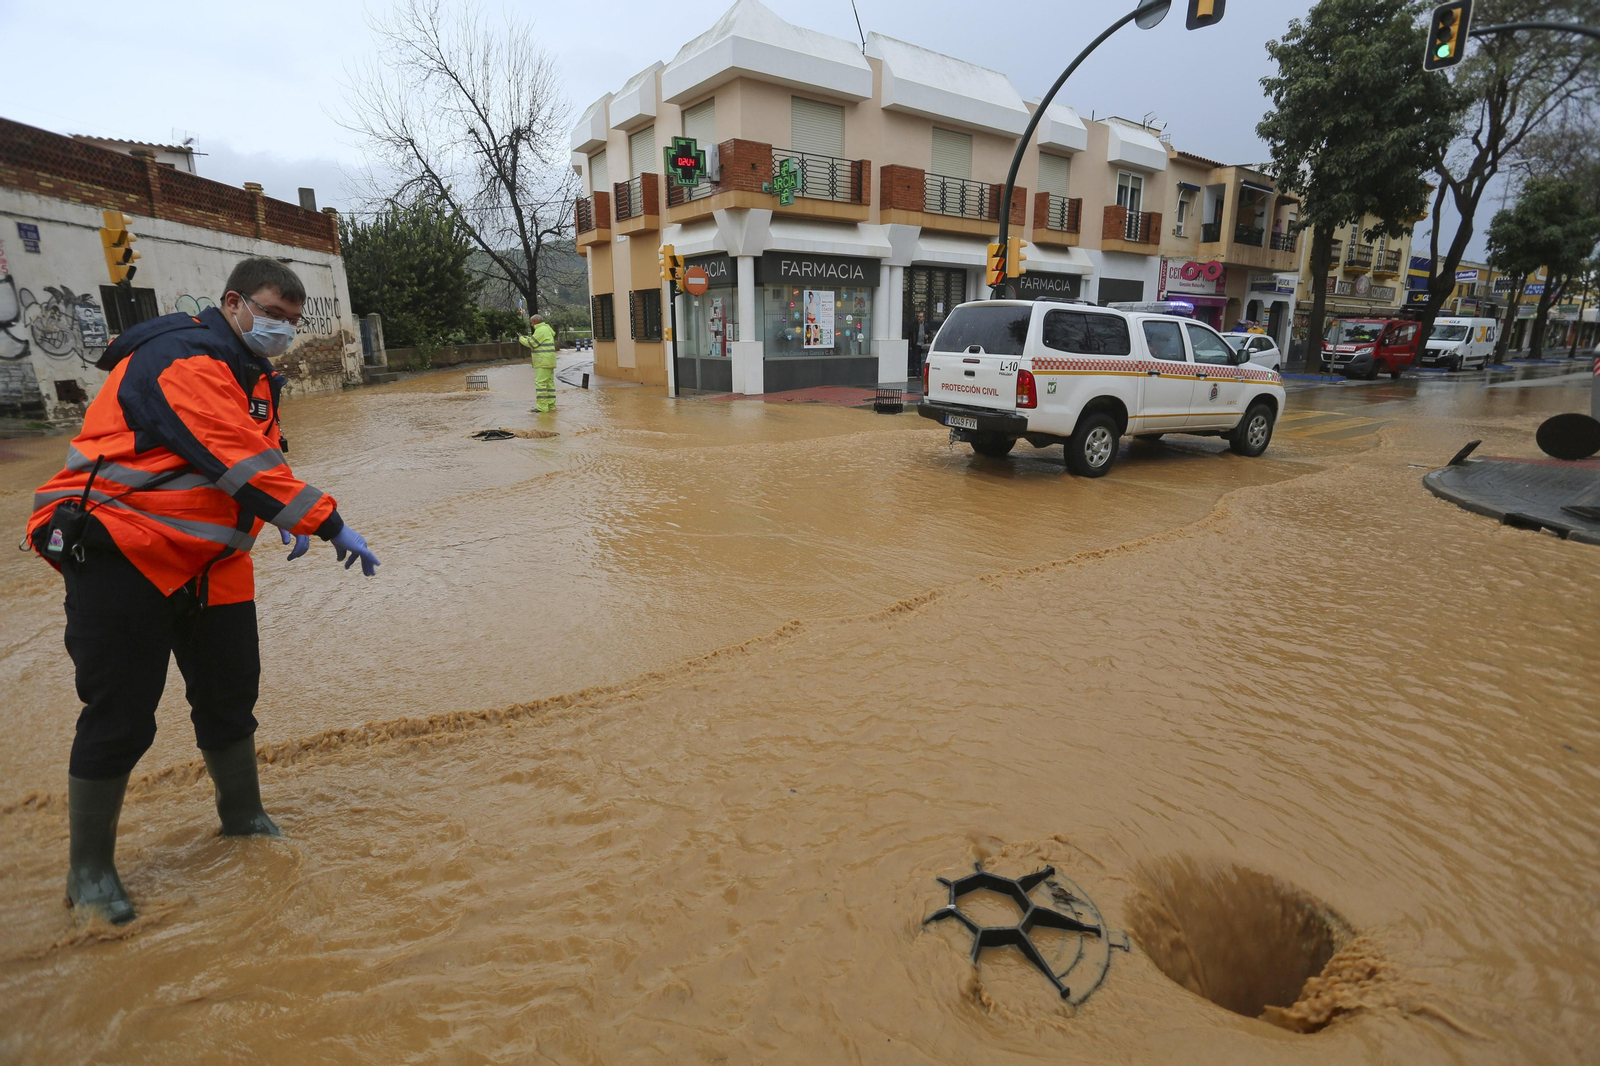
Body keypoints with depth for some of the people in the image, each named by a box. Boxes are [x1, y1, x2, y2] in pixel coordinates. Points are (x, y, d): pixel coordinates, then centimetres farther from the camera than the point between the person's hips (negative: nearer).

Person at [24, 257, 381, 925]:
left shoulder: (252, 374, 14)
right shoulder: (183, 360, -18)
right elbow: (240, 462, -28)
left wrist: (293, 519, 7)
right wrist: (327, 522, -28)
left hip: (209, 562, 9)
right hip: (119, 557, -8)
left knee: (230, 694, 13)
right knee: (120, 714, -2)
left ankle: (243, 819, 32)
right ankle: (88, 871, 16)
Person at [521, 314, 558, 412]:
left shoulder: (541, 330, -13)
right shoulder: (546, 329, 19)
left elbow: (531, 343, -11)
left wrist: (521, 338, 4)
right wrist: (526, 337, 19)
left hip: (543, 362, -10)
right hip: (549, 362, 10)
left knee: (540, 383, -9)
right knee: (549, 383, 11)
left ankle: (542, 407, -10)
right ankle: (551, 405, 14)